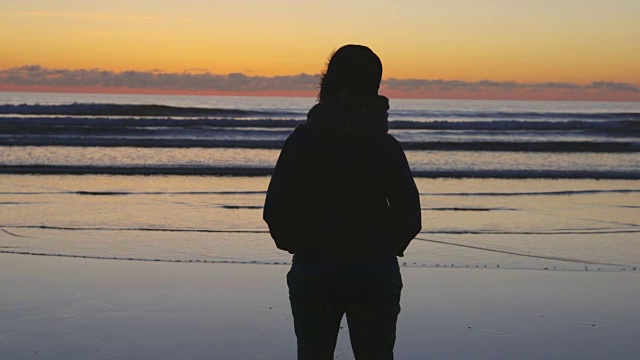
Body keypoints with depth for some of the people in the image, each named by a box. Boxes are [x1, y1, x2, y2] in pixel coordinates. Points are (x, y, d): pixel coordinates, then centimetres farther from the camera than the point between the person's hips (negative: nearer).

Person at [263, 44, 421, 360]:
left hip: (312, 272, 0)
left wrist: (299, 247, 10)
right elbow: (409, 215, -4)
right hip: (376, 276, 1)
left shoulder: (301, 141, -6)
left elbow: (275, 210, -6)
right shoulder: (387, 147, -4)